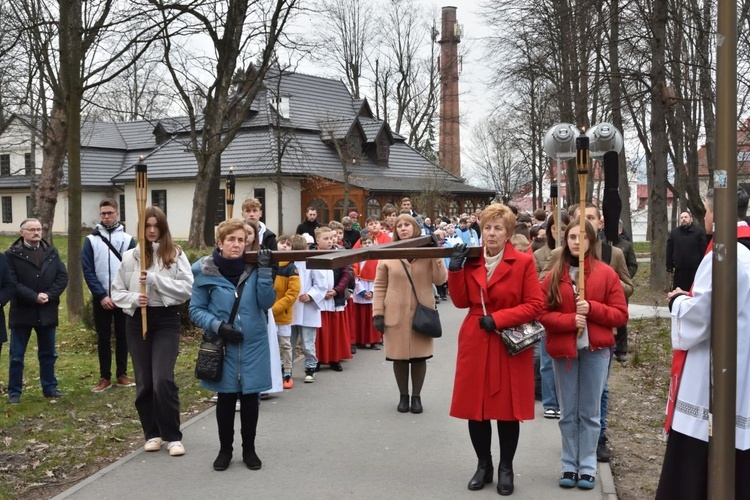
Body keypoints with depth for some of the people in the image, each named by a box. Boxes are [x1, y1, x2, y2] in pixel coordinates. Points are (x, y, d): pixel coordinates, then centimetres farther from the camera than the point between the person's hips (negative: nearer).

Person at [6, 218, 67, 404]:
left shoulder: (51, 252, 8)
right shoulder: (12, 254, -4)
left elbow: (63, 277, 1)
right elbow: (12, 283, -12)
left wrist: (49, 295, -13)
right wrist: (34, 297, -19)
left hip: (47, 312, 3)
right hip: (22, 312, -3)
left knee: (48, 354, 12)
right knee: (16, 355, 4)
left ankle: (50, 387, 22)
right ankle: (14, 392, 12)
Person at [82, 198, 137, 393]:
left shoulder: (128, 239, 1)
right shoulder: (91, 240, 0)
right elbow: (87, 271, -4)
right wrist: (102, 295, -11)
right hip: (101, 299, 0)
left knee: (122, 337, 7)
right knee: (103, 338, 6)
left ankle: (122, 375, 18)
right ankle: (105, 378, 14)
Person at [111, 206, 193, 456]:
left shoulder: (176, 255, -1)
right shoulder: (130, 256, 4)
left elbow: (187, 288, -11)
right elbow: (117, 292, 7)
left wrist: (155, 279, -17)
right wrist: (133, 299, -13)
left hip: (167, 320, -2)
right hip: (137, 321, 3)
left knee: (163, 380, -11)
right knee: (144, 383, 8)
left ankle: (173, 436, 0)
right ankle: (152, 433, 22)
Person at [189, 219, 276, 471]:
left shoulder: (253, 268, -4)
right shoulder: (206, 271, -8)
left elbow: (267, 302, -10)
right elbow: (196, 310, -3)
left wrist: (265, 272, -20)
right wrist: (217, 326, -17)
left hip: (253, 345, 1)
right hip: (223, 347, -1)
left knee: (250, 397, 9)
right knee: (226, 397, 10)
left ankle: (249, 449, 26)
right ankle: (225, 449, 27)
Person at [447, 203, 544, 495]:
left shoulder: (523, 262, -6)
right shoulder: (470, 260, 5)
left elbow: (535, 305, -9)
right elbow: (461, 302, 2)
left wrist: (498, 318, -17)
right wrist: (455, 269, -10)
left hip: (510, 345, -3)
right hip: (475, 344, 3)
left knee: (508, 408, 6)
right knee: (475, 408, 7)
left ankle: (506, 469, 23)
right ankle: (483, 465, 25)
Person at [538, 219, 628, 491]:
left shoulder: (606, 273, -1)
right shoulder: (554, 275, 3)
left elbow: (621, 315, -1)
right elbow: (543, 313, -1)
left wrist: (592, 308, -16)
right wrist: (570, 319, -17)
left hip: (595, 349, -1)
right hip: (563, 349, 1)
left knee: (590, 412, 6)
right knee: (568, 412, 8)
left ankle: (588, 467, 15)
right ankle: (569, 466, 17)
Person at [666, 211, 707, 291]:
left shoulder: (699, 231, -2)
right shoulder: (674, 232, 11)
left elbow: (704, 250, -6)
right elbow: (669, 250, 11)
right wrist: (670, 266, 6)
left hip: (695, 269, -4)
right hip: (679, 269, 4)